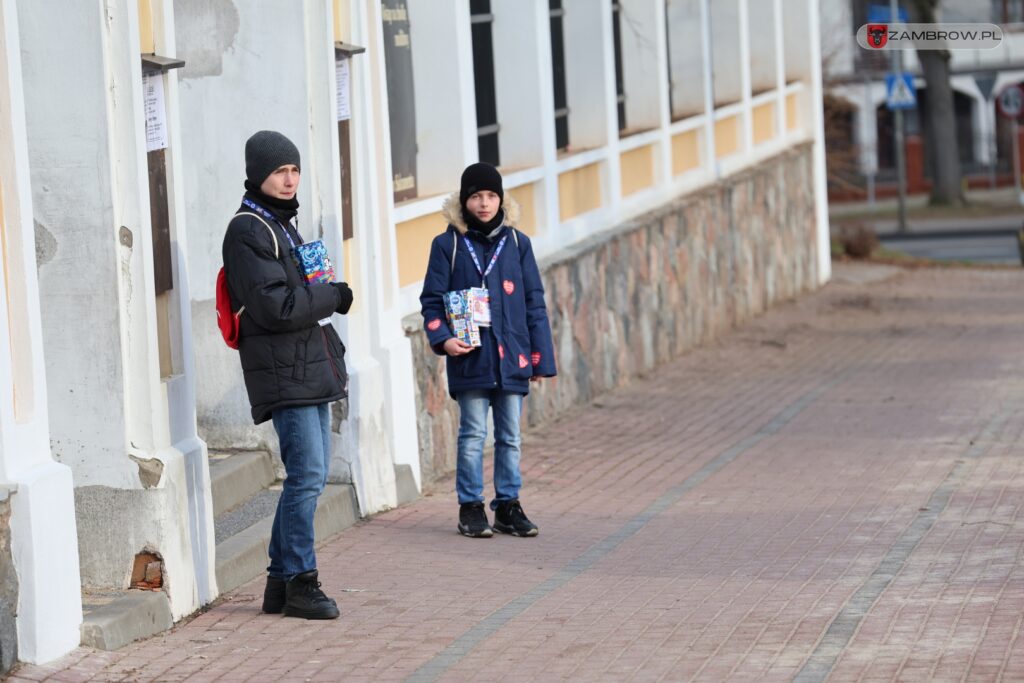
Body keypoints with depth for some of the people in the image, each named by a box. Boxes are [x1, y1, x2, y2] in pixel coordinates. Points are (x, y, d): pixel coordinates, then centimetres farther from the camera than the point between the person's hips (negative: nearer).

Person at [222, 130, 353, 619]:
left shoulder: (284, 222, 19)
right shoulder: (248, 231, -12)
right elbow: (276, 306, -20)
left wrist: (334, 352, 18)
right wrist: (334, 296, -9)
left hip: (311, 367, 10)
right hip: (283, 372, -10)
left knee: (311, 475, 10)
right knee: (307, 475, -12)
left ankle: (281, 579, 16)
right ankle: (299, 582, -6)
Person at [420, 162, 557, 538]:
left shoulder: (517, 243, 7)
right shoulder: (448, 245, 1)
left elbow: (534, 303, 9)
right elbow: (432, 298, 2)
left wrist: (540, 357, 6)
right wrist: (442, 338, -14)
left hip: (511, 358, 2)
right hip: (470, 358, -2)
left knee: (510, 437, 7)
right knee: (473, 435, 0)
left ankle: (508, 505, 16)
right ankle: (471, 507, 8)